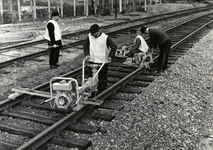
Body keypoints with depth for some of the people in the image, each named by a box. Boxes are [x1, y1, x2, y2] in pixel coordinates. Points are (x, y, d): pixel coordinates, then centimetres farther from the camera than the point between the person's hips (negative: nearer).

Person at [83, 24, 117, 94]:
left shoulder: (105, 38, -13)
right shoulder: (89, 36, -1)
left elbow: (114, 46, -11)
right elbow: (85, 45, 12)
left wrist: (110, 56, -21)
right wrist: (87, 54, 0)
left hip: (103, 61, -3)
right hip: (92, 61, 3)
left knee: (102, 78, 6)